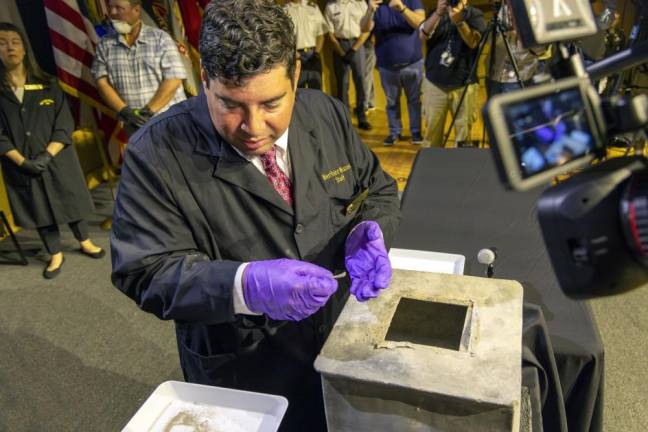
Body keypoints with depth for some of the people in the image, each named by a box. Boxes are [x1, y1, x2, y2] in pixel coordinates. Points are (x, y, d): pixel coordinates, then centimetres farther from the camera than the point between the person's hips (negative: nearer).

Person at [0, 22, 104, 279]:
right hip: (22, 167, 0)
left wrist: (46, 155, -16)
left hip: (58, 160, 0)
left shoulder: (47, 86, 0)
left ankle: (85, 243, 33)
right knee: (40, 210, 11)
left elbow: (64, 125, -5)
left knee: (70, 202, 12)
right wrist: (21, 161, -17)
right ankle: (56, 255, 26)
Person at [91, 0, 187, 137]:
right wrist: (124, 111, -13)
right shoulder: (104, 44, 8)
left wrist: (148, 111, -14)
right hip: (135, 127, 2)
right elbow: (102, 82, 3)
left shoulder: (161, 38, -1)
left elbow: (173, 80, -9)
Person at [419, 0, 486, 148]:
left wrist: (458, 21, -25)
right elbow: (423, 36, -5)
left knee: (464, 133, 0)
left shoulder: (475, 14, 5)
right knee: (432, 131, 3)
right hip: (435, 83, 2)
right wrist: (438, 13, -17)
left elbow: (473, 42, -12)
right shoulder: (436, 13, 13)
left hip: (464, 84, -1)